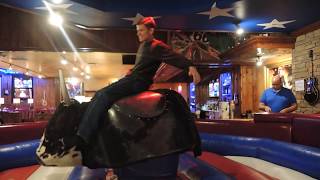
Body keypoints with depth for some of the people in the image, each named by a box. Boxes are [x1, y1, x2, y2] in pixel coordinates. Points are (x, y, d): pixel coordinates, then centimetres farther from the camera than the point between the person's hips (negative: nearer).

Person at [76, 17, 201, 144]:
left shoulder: (156, 46, -9)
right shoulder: (143, 45, 20)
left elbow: (176, 57, -22)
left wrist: (191, 67, -36)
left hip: (138, 82, -10)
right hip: (132, 79, 10)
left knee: (104, 95, -25)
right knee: (99, 94, 8)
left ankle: (82, 137, -28)